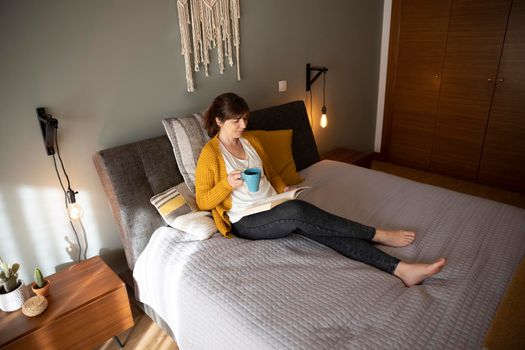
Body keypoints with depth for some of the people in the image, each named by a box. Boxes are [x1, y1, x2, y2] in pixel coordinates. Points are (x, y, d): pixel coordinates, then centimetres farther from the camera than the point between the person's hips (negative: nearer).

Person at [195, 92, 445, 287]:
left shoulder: (250, 140, 11)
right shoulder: (210, 154, -7)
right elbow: (202, 201, -6)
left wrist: (283, 190, 1)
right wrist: (228, 183, -23)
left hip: (273, 207, 6)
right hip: (246, 222, -5)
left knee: (316, 227, -22)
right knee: (297, 211, -35)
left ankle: (401, 269, -32)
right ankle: (378, 234, -23)